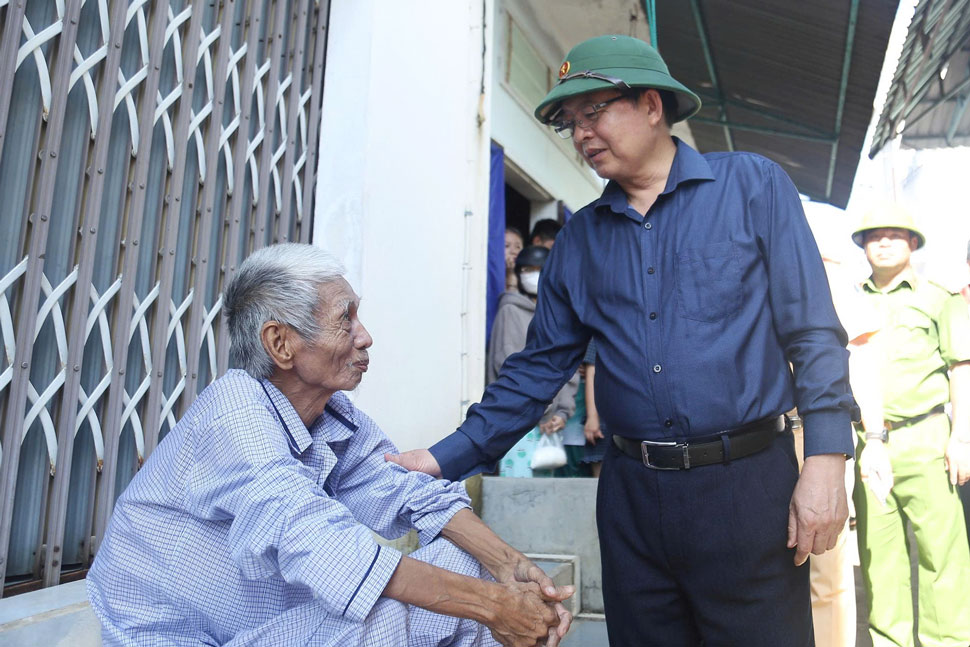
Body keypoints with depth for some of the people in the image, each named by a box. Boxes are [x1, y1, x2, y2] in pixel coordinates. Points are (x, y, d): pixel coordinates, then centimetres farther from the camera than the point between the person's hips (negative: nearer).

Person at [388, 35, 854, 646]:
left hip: (745, 484, -3)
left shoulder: (752, 185, -1)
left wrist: (826, 461, -12)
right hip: (631, 493, 4)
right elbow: (540, 365, 8)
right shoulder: (580, 237, 9)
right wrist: (446, 458, 1)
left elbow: (813, 332, -4)